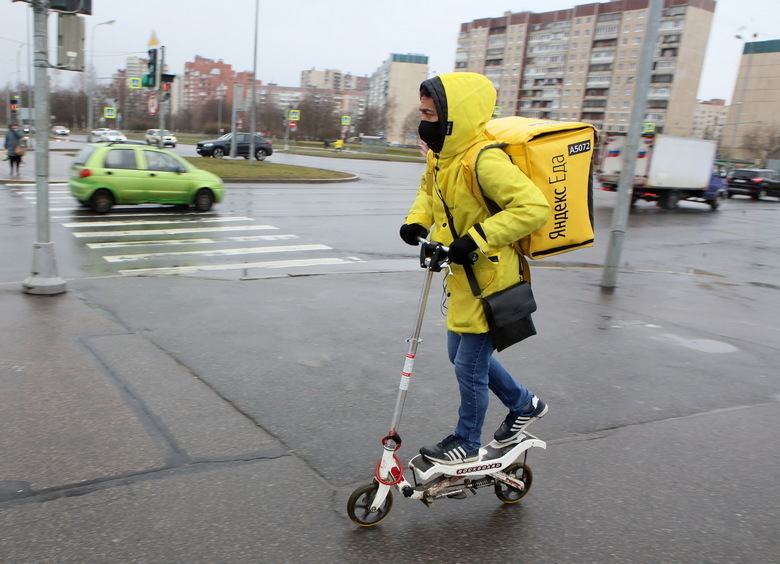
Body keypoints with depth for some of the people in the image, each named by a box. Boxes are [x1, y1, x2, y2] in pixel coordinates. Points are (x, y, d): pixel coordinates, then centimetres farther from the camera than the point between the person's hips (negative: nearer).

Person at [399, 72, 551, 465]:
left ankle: (466, 444, 27)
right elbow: (430, 190, 23)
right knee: (460, 355, 21)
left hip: (488, 281, -10)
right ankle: (524, 405, 40)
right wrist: (417, 220, 4)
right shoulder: (441, 156, 3)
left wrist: (476, 238, -30)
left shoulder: (485, 161, -25)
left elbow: (534, 207, -30)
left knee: (470, 367, 4)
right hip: (463, 277, 10)